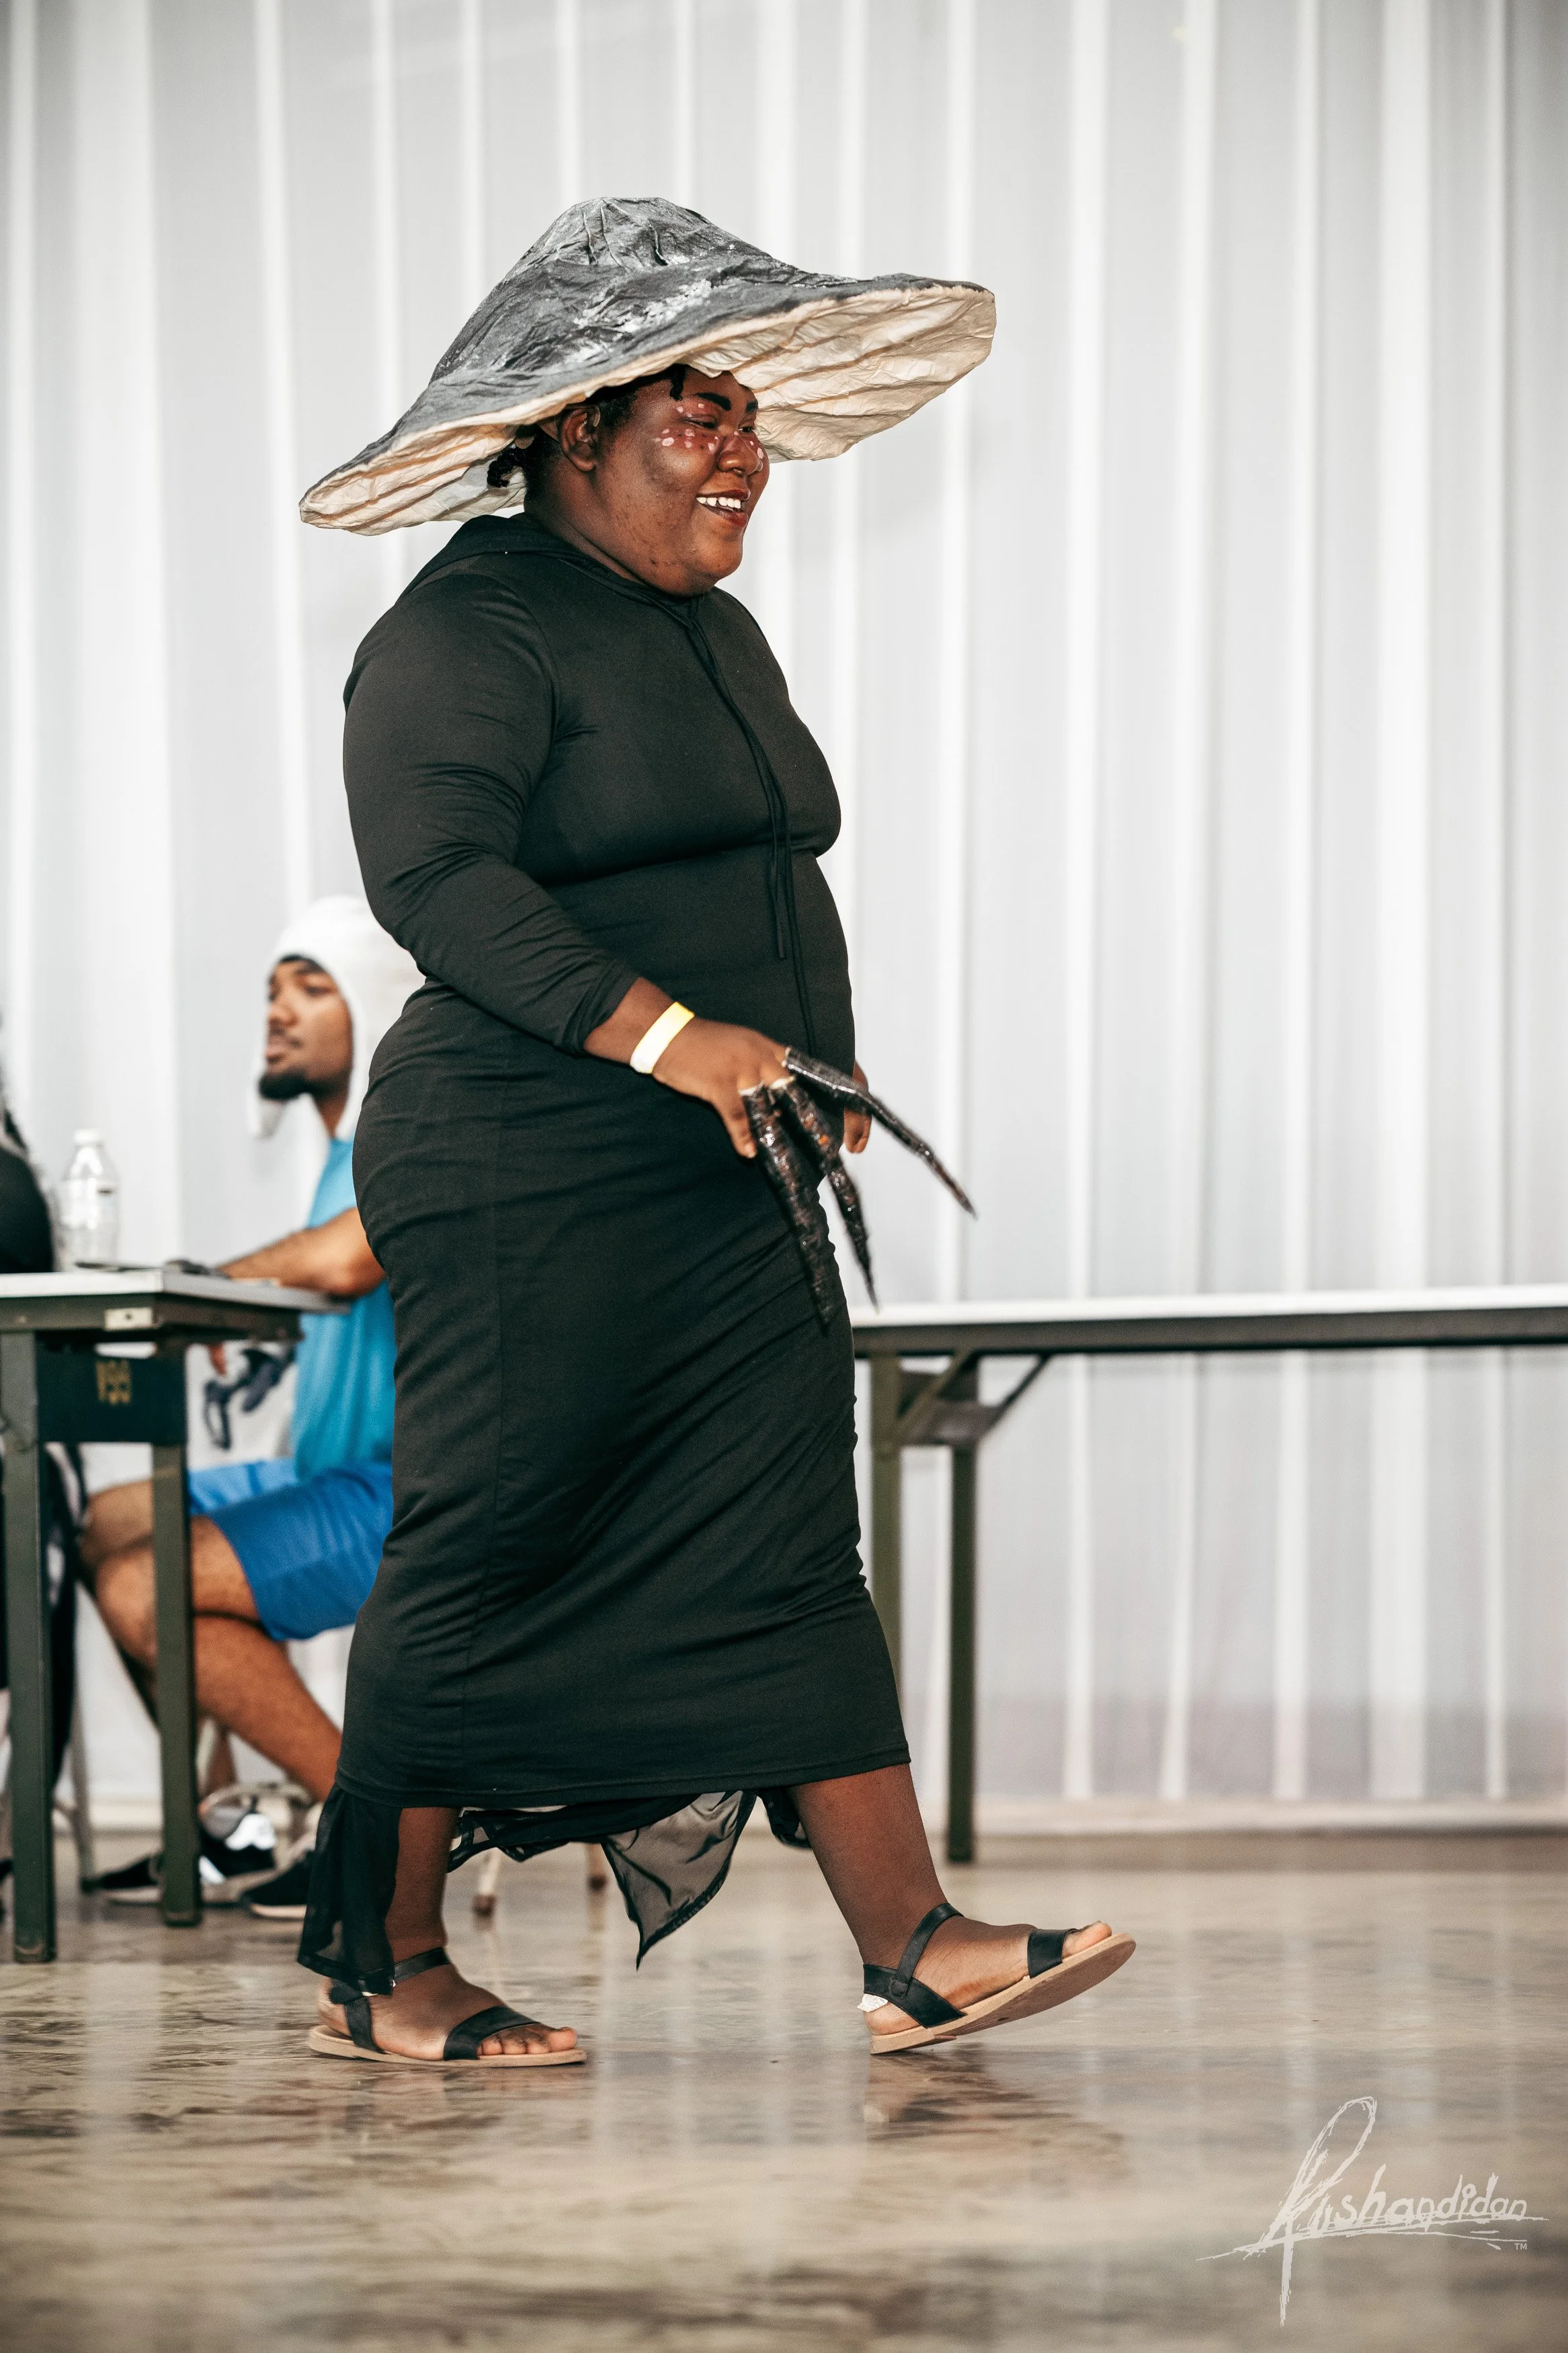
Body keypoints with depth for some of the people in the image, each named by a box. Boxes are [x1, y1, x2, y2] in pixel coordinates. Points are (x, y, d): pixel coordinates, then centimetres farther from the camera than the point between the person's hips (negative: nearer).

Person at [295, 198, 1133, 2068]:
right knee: (491, 1558, -3)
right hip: (531, 1188, -9)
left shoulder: (717, 634, 20)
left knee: (785, 1542, 2)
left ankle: (911, 1949, -2)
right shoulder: (467, 633, -10)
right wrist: (667, 1034, -29)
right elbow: (436, 874, -23)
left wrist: (816, 1065, 13)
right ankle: (377, 1970, 9)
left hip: (723, 1192, 9)